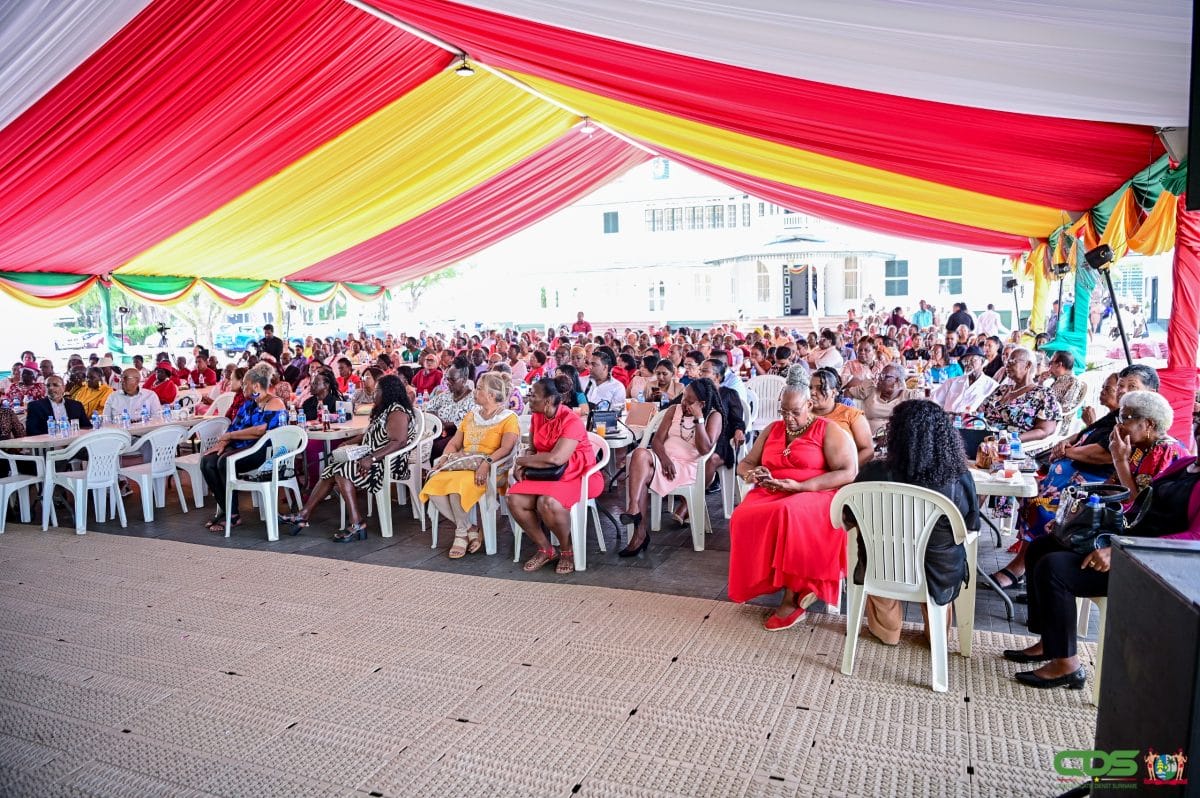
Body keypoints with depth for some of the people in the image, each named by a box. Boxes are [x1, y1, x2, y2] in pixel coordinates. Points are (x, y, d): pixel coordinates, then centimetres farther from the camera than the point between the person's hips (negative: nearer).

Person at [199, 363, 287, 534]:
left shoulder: (274, 404, -8)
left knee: (225, 461, -30)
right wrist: (223, 442, -5)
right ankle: (225, 509, -8)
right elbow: (234, 426, 15)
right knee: (207, 461, -15)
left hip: (263, 451, -8)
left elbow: (259, 430, -20)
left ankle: (232, 515, -17)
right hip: (241, 447, 8)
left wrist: (229, 435, -11)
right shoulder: (248, 403, 20)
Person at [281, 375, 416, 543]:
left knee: (341, 471, -23)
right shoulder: (385, 410, 19)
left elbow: (399, 442, -27)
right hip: (372, 460, 10)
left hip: (388, 464, -10)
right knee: (330, 470, -1)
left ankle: (356, 525, -23)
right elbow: (369, 435, 23)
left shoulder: (397, 412, -14)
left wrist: (372, 458, -32)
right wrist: (348, 443, 9)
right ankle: (303, 515, 1)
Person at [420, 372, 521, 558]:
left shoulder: (508, 418, 0)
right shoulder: (470, 416, 22)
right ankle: (470, 529, -8)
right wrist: (445, 457, -1)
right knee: (434, 486, -22)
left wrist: (487, 463, -29)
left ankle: (462, 533, -8)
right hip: (461, 465, 7)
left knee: (457, 486, -34)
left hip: (490, 470, -7)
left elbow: (506, 448, -15)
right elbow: (454, 443, 19)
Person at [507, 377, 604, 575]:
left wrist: (522, 460, -15)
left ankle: (569, 551, -7)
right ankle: (545, 549, 1)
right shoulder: (536, 417, 5)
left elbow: (555, 458, -28)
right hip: (547, 476, 7)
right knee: (515, 500, -18)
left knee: (547, 503, -35)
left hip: (576, 476, -7)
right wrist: (521, 466, -11)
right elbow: (532, 450, 12)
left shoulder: (571, 421, -19)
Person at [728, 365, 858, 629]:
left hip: (814, 496, -4)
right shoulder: (773, 429, 18)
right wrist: (753, 474, -5)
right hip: (770, 494, 5)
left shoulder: (827, 430, 2)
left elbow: (849, 473, -9)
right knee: (743, 518, -29)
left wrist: (800, 486, -17)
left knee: (787, 514, -39)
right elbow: (744, 465, 22)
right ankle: (798, 587, -19)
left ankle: (791, 597, -23)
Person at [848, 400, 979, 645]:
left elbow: (851, 518, -7)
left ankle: (886, 629, 49)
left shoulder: (874, 474, -25)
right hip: (939, 574, 1)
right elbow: (972, 525, -3)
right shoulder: (960, 479, -23)